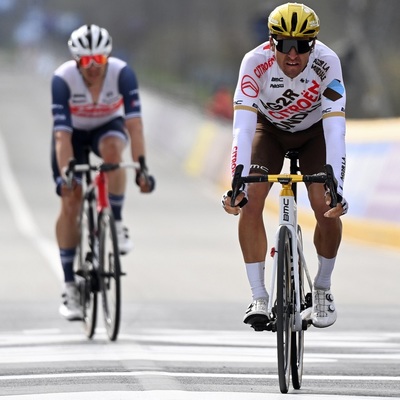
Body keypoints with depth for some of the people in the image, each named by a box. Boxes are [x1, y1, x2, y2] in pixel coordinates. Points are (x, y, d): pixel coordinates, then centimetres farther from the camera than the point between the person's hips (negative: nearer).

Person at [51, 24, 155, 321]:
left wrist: (141, 167, -43)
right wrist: (65, 174, -45)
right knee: (70, 201, -12)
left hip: (107, 126, 0)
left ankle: (116, 223, -19)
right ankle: (70, 285, -6)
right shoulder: (63, 79, -31)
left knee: (113, 149, -36)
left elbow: (134, 123, -34)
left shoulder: (123, 74, -29)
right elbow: (62, 134, -34)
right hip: (73, 132, 0)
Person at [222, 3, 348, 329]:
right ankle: (259, 298, -12)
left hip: (314, 130, 0)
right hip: (269, 128, 0)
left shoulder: (327, 63, -34)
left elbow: (336, 129, -40)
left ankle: (323, 289, 8)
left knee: (327, 208, -17)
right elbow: (243, 126, -40)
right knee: (250, 201, -20)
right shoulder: (256, 62, -33)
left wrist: (337, 187, -50)